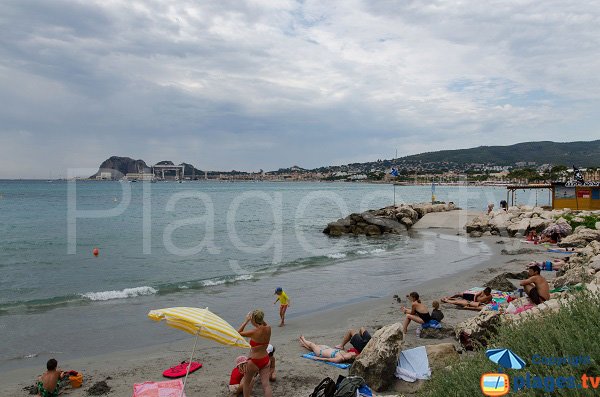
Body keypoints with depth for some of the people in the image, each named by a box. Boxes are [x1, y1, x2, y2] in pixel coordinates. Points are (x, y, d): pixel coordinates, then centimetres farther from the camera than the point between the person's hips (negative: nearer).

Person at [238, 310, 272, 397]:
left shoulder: (254, 332, -25)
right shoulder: (268, 329, -9)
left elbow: (238, 333, -10)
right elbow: (265, 324, 18)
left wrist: (246, 320, -7)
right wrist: (260, 318, 4)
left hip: (254, 361, -5)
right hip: (265, 360, 5)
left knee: (246, 382, 20)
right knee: (266, 384, 6)